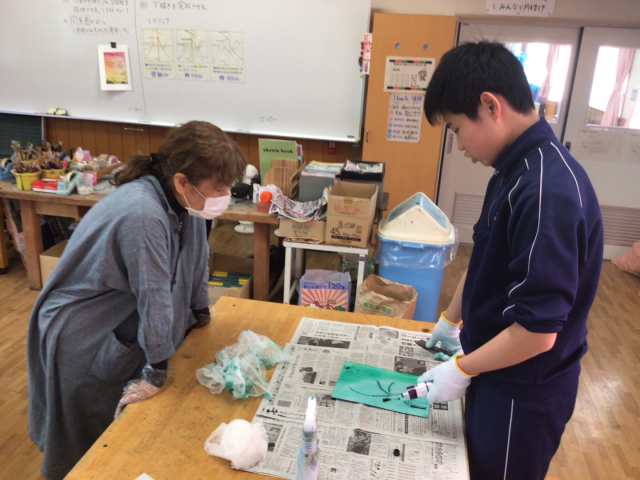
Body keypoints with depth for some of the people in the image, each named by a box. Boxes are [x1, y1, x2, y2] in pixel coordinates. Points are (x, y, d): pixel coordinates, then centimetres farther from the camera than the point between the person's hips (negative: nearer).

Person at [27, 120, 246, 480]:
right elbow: (154, 297, -30)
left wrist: (200, 314, 12)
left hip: (126, 327, 7)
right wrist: (156, 372, -21)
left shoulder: (186, 200, -10)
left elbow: (196, 259, 3)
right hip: (83, 340, -7)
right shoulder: (142, 214, -36)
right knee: (89, 442, 13)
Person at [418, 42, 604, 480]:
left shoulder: (547, 192, -30)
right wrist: (451, 320, 21)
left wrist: (463, 369, -15)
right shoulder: (517, 171, 0)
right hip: (498, 375, 8)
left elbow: (538, 331, -28)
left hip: (524, 393, -8)